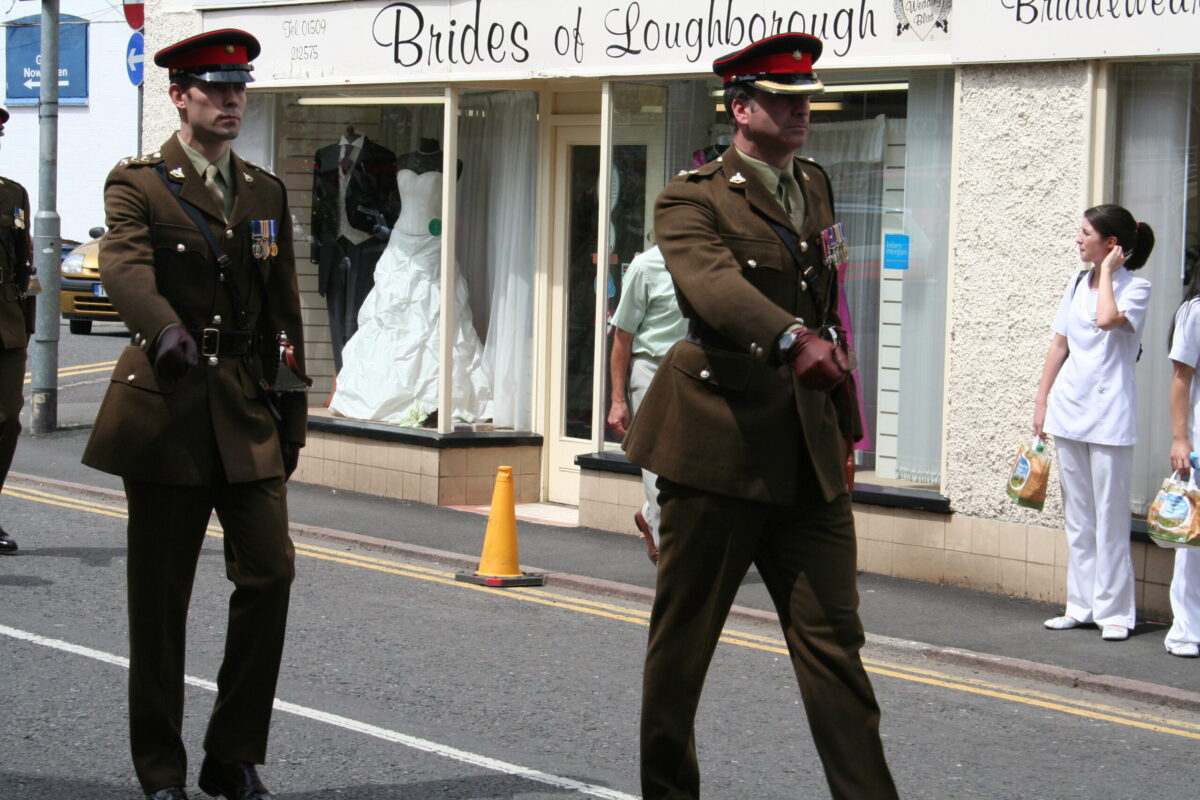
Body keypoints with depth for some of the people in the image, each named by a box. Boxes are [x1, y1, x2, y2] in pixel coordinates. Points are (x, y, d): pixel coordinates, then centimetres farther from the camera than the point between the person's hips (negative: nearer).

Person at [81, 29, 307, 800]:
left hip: (248, 414, 4)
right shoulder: (139, 184, -2)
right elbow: (125, 267, -22)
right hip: (168, 409, -4)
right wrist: (165, 330, -42)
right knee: (160, 594, 3)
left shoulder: (268, 192, 14)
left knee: (271, 573, -5)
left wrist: (292, 412, 10)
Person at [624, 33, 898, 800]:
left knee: (835, 637, -1)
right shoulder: (693, 199, -6)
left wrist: (842, 429, 20)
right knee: (683, 637, 6)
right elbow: (714, 282, -27)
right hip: (718, 441, -5)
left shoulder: (816, 186, 16)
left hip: (807, 454, 5)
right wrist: (792, 338, -45)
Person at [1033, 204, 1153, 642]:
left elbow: (1108, 319, -26)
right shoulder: (1076, 284, 13)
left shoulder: (1135, 287, -5)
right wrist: (1041, 402, 12)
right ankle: (1080, 605, 17)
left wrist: (1107, 271, -13)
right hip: (1068, 409, 6)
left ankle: (1112, 611, 2)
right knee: (1076, 517, 11)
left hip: (1109, 415, -6)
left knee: (1110, 518, -3)